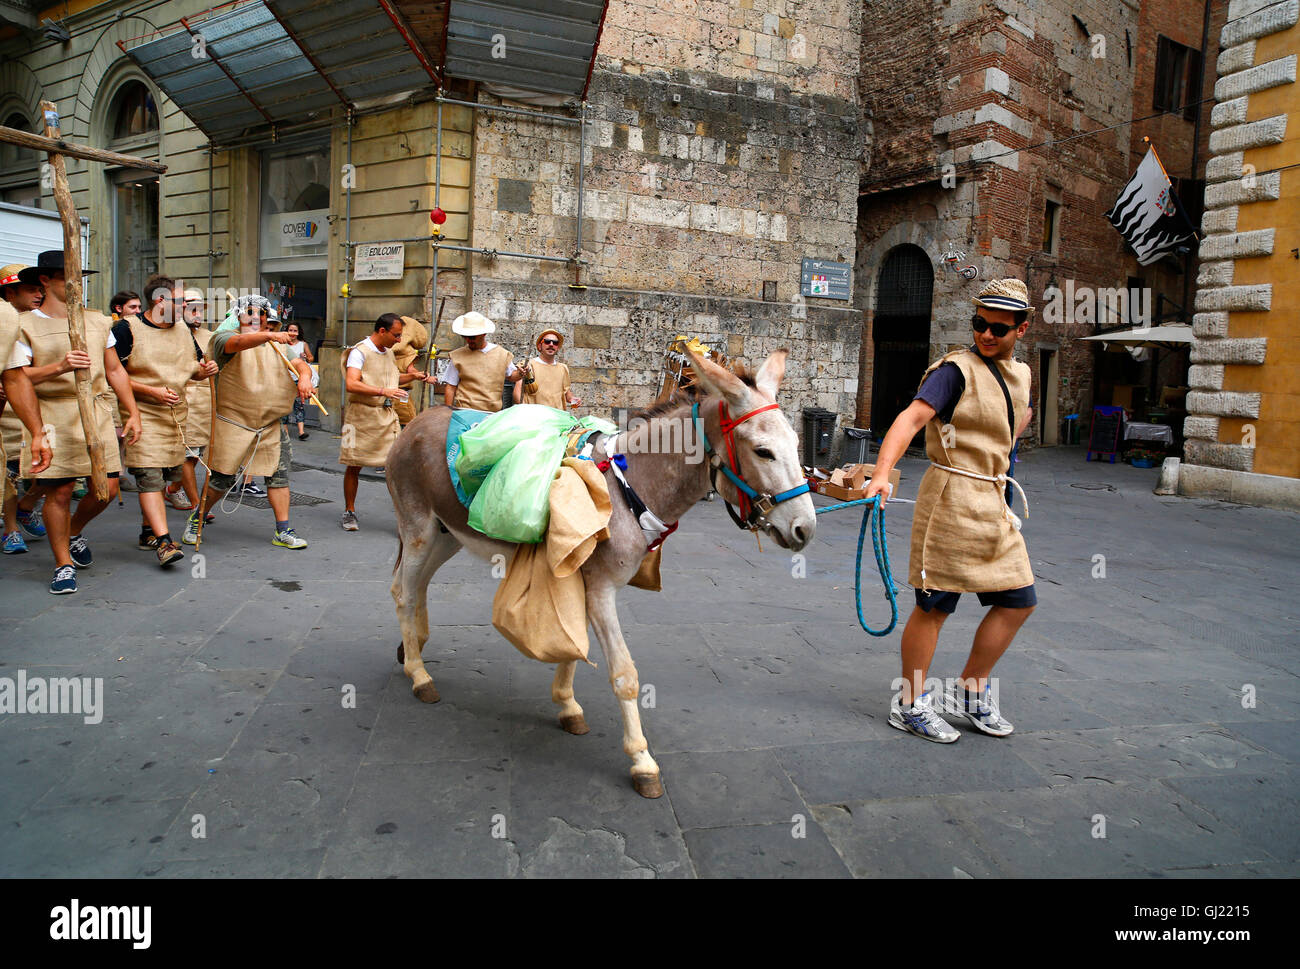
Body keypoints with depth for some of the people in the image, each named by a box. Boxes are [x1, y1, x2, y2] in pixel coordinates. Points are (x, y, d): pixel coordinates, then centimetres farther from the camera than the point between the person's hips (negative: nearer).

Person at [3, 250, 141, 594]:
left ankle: (74, 531, 31)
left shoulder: (98, 321, 14)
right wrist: (60, 366, -24)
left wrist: (133, 413, 13)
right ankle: (64, 564, 13)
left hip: (98, 413, 4)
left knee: (108, 488, -1)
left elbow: (115, 370, 17)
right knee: (59, 491, -3)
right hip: (52, 416, -3)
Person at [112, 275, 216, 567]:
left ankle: (147, 531, 26)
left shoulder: (183, 330, 13)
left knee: (165, 476, 11)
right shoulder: (127, 329, -6)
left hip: (176, 415, 6)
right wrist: (152, 391, -19)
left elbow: (194, 369, 23)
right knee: (150, 476, -13)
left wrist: (204, 371, -1)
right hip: (142, 414, -6)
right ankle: (163, 541, -18)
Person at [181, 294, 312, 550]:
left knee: (279, 476, 1)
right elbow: (239, 342, -25)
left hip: (272, 426, 5)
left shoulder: (277, 344, 16)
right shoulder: (224, 337, -1)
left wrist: (304, 377, -20)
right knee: (222, 479, 2)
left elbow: (300, 364, 3)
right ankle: (195, 521, 24)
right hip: (234, 424, -4)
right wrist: (269, 336, -42)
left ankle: (282, 531, 9)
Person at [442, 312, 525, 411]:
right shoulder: (458, 356, 3)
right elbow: (450, 388, 5)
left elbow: (511, 376, 22)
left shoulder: (502, 354, 7)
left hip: (493, 413, 2)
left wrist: (519, 374, 0)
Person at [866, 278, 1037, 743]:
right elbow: (911, 417, -26)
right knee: (935, 605, -2)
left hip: (994, 502, 8)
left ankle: (970, 693, 26)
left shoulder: (1021, 373, 13)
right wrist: (882, 472, -41)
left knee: (1019, 600, 11)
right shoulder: (956, 369, -12)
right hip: (951, 499, -8)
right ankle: (910, 705, 12)